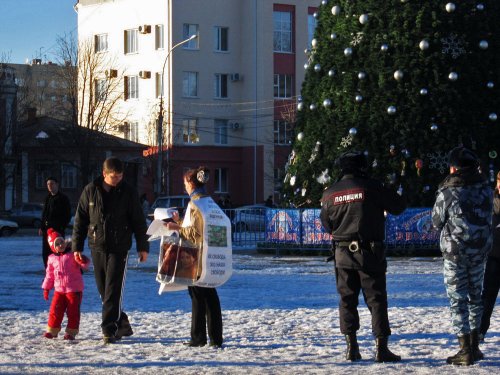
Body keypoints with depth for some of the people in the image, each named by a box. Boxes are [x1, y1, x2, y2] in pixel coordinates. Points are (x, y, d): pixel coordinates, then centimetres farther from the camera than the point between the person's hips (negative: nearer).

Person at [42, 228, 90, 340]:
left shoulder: (72, 255, -5)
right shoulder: (52, 259, 7)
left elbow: (85, 266, -9)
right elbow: (49, 274, 15)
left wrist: (83, 261, -33)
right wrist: (46, 288, 13)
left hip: (74, 290, -3)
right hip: (59, 290, 3)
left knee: (73, 311, 0)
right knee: (55, 310, 1)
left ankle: (71, 332, 9)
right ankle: (52, 330, 14)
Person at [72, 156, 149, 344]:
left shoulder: (128, 192, -1)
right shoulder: (90, 191, 2)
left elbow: (138, 221, 3)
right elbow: (80, 221, 7)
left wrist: (143, 247, 2)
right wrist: (77, 247, 4)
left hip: (119, 249, -3)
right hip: (97, 247, 3)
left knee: (113, 290, -11)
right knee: (103, 290, 7)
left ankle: (109, 329, -11)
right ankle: (122, 324, 19)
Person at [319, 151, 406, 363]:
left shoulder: (330, 194, 3)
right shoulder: (371, 188, -9)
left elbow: (327, 225, 12)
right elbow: (399, 206, -2)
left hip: (343, 253, 3)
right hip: (369, 253, -3)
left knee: (347, 299, 11)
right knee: (376, 299, 1)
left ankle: (352, 347, 8)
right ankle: (381, 348, -3)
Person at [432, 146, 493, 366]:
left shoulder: (447, 192, -15)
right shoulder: (485, 189, -1)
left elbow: (436, 222, -3)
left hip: (454, 251, -5)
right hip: (480, 251, 5)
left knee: (458, 300, 1)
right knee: (475, 296, 17)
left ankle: (465, 352, -2)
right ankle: (474, 347, 23)